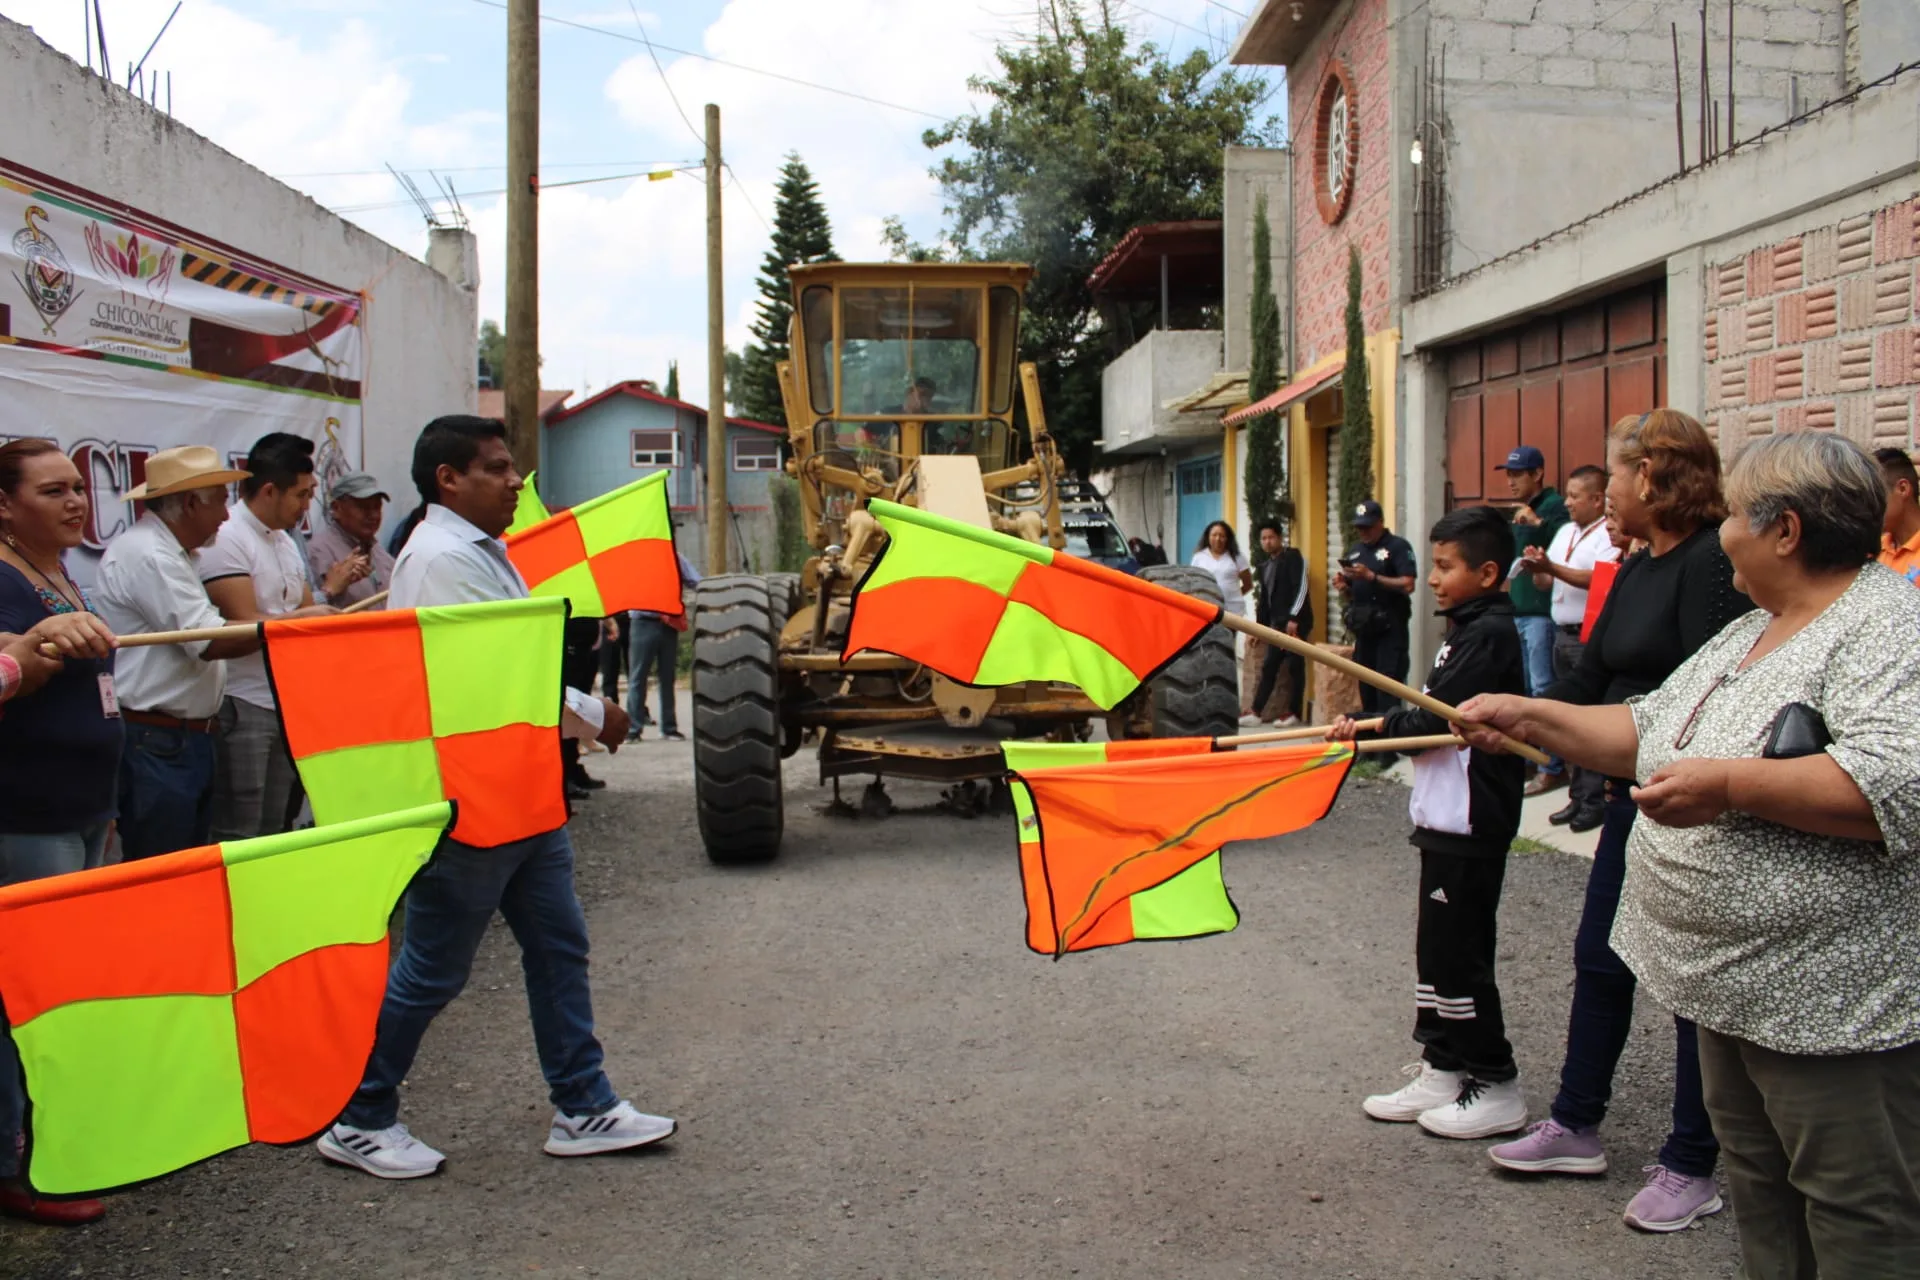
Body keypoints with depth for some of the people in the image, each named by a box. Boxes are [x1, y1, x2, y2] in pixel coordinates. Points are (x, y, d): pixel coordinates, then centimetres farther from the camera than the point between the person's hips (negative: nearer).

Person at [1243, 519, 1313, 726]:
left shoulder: (1293, 558, -6)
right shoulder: (1265, 565, 17)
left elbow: (1301, 588, -14)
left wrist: (1293, 618, -20)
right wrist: (1260, 625, 18)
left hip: (1295, 621, -7)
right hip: (1277, 623, 7)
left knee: (1295, 666, -1)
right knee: (1268, 667, 6)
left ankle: (1294, 713, 6)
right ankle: (1255, 713, 7)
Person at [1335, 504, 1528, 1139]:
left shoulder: (1488, 635, -16)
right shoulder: (1470, 628, 13)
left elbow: (1434, 719, -20)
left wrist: (1376, 726, -5)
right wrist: (1369, 729, 0)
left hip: (1470, 824, -10)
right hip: (1447, 819, 10)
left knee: (1458, 953, -2)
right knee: (1436, 948, 14)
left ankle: (1496, 1086, 9)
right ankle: (1441, 1070, 23)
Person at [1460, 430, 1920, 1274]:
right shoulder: (1751, 633, 15)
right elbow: (1649, 732, 22)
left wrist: (1730, 785, -29)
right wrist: (1529, 717, 15)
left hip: (1835, 1003, -10)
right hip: (1738, 983, 10)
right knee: (1760, 1195, 19)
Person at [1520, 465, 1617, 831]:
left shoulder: (1609, 535, -9)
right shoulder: (1565, 532, 18)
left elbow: (1598, 579, -22)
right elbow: (1545, 582, 20)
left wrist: (1551, 567, -24)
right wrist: (1536, 569, -1)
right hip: (1564, 634, 9)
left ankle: (1593, 800, -2)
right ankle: (1578, 796, 19)